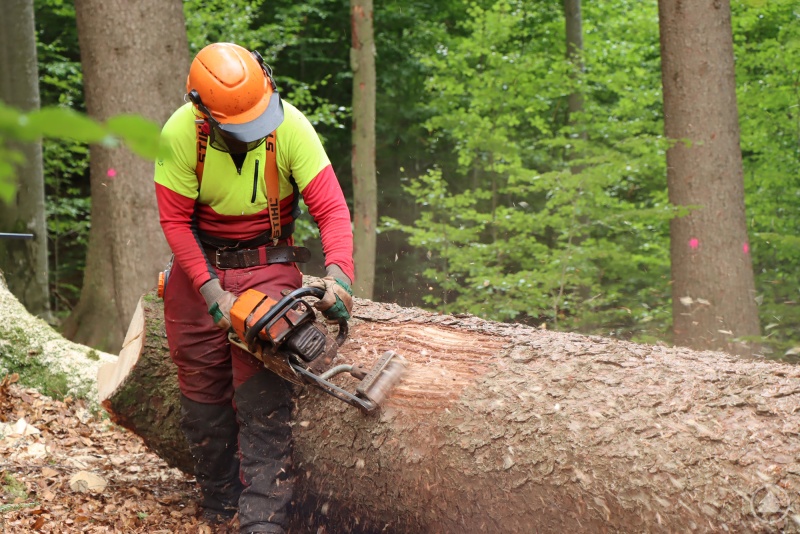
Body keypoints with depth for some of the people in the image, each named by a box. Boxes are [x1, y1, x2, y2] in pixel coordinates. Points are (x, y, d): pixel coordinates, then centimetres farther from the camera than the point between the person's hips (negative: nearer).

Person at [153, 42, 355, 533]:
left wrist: (339, 273, -36)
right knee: (202, 392, 9)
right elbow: (175, 220, -12)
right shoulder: (181, 134, -19)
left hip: (266, 266, -2)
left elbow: (332, 209, -21)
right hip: (199, 265, 2)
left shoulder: (291, 127, -21)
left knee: (262, 400, -13)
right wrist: (212, 294, -19)